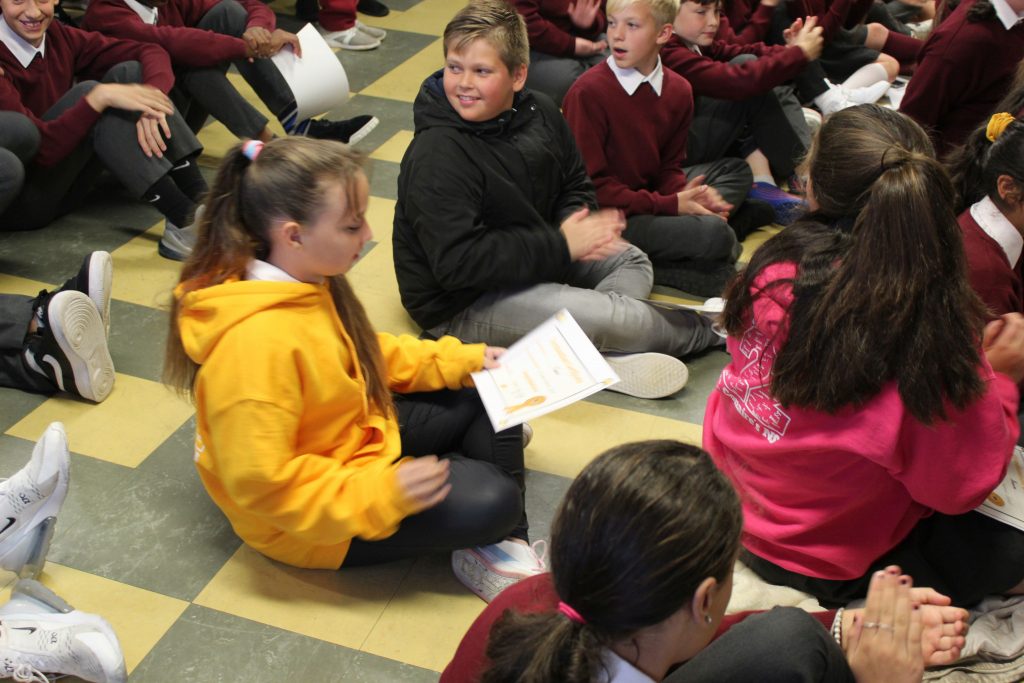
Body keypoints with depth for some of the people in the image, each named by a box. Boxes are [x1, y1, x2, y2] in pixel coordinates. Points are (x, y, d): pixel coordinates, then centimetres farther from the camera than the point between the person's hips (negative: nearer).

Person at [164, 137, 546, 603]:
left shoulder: (312, 284, -5)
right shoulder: (257, 342, -35)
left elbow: (362, 356, 12)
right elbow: (260, 482, -32)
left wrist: (460, 360, 4)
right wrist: (382, 494, -32)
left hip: (357, 436, 10)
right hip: (316, 521, -10)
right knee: (490, 500, -21)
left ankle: (503, 541, 6)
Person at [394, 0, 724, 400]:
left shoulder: (539, 113, -3)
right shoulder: (436, 157, -27)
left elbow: (575, 184, 12)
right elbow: (457, 262, -33)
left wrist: (573, 227, -14)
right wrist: (560, 245, -29)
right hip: (459, 304, -9)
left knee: (631, 260, 13)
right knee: (610, 318, -21)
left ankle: (604, 354, -16)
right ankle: (708, 330, 8)